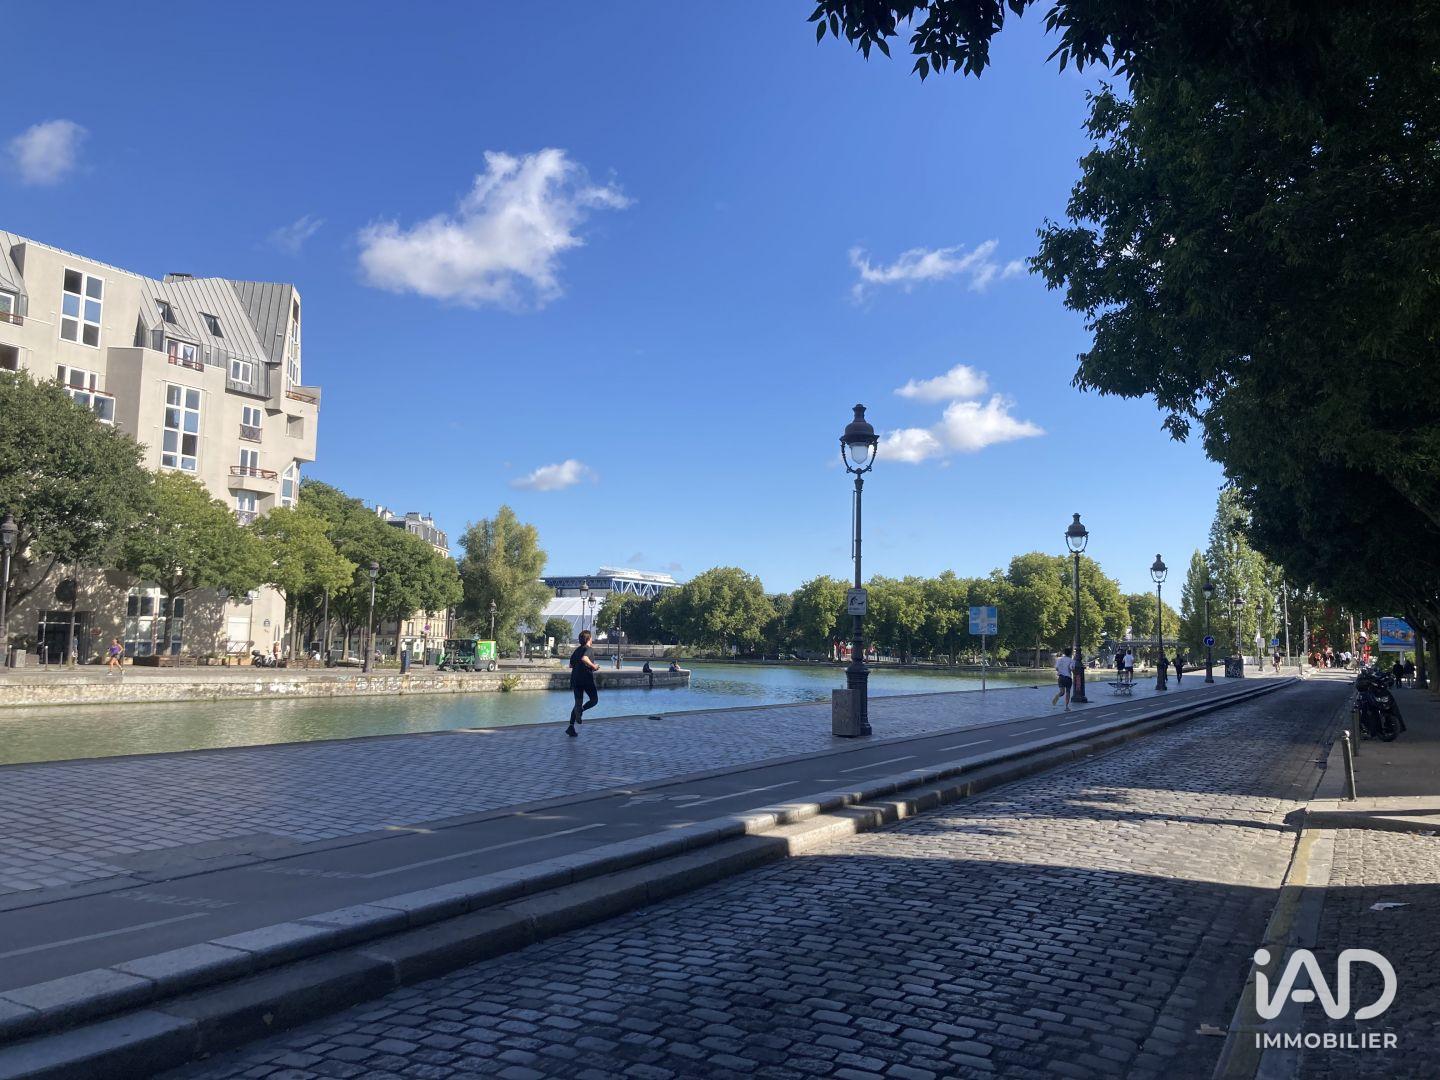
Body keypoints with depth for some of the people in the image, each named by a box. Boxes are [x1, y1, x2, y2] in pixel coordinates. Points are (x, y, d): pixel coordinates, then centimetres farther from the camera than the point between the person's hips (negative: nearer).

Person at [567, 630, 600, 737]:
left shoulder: (577, 650, 14)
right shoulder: (588, 649, -8)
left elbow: (571, 665, 21)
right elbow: (584, 658, -30)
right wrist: (594, 666, -18)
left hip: (575, 679, 7)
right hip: (586, 679, -7)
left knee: (578, 703, 10)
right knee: (594, 700, 8)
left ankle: (571, 727, 0)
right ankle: (581, 710, -19)